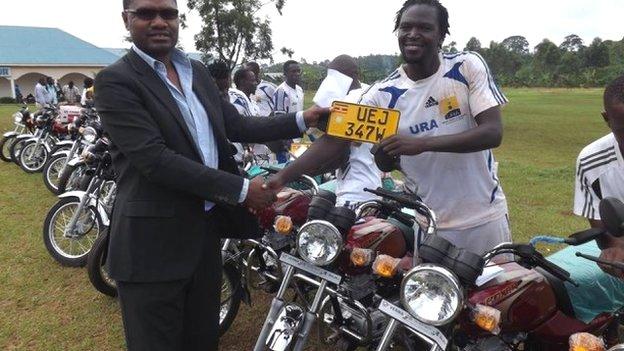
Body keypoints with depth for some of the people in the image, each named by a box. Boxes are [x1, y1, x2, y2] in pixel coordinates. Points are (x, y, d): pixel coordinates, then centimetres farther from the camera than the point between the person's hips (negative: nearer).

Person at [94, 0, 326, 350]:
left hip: (207, 227, 7)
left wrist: (301, 120, 1)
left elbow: (236, 126, 11)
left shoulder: (198, 71, 10)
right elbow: (155, 159, -23)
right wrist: (241, 189, -23)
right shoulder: (116, 81, -13)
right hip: (154, 239, -6)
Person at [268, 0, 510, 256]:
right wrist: (282, 177, -19)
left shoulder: (468, 66, -7)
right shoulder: (383, 94, -6)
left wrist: (422, 143, -27)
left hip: (485, 217, 1)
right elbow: (335, 140, -8)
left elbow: (493, 132, -15)